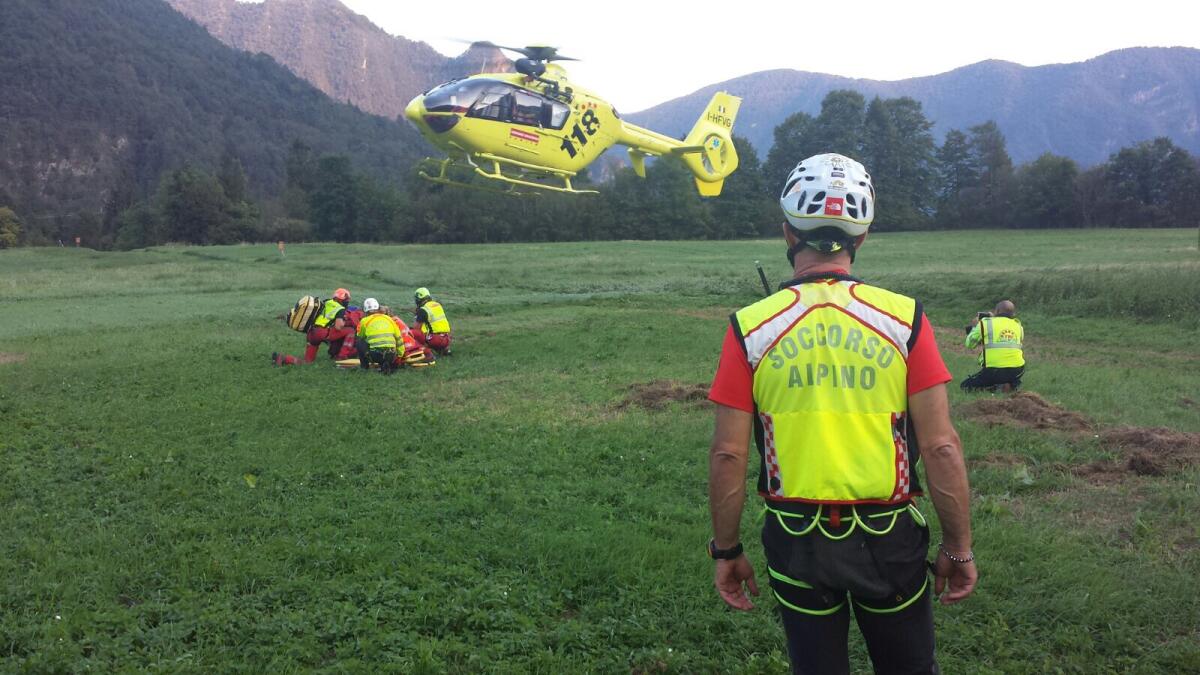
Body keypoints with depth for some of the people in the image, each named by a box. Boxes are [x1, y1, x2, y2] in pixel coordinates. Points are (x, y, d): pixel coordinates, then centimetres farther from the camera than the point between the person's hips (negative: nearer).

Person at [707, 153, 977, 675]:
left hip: (796, 541, 0)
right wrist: (959, 548, 2)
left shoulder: (751, 328, -9)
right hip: (889, 536, 0)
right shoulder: (903, 319, -9)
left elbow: (728, 454, -8)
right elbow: (941, 447, -9)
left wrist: (726, 550, 3)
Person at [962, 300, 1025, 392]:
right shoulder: (1018, 325, 11)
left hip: (994, 371, -4)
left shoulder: (985, 322, 0)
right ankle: (1012, 384, 5)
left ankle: (996, 387, -8)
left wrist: (974, 327, 27)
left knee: (965, 385, 12)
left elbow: (969, 344, 8)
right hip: (1017, 371, 4)